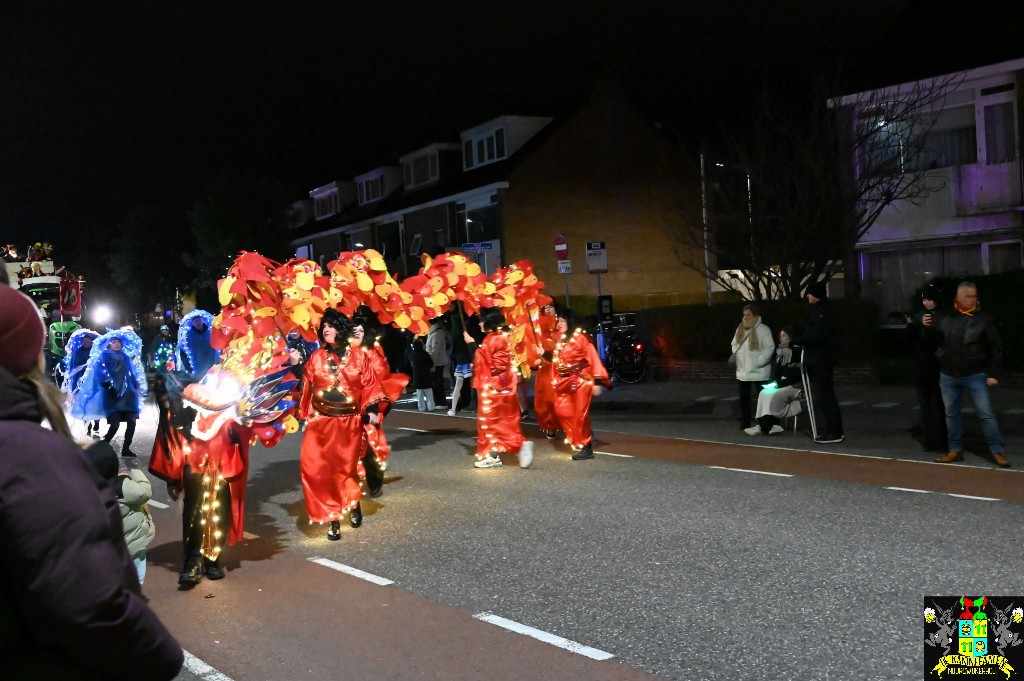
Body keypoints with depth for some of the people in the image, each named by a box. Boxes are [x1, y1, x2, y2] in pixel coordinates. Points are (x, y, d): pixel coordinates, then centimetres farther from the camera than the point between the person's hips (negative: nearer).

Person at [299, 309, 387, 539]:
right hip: (321, 422, 1)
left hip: (349, 422, -1)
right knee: (316, 466, -12)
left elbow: (370, 386, 4)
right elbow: (305, 385, 6)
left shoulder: (359, 357, 4)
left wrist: (372, 410, -4)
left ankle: (353, 504, 35)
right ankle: (333, 518, -2)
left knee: (345, 467, 2)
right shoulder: (316, 357, 7)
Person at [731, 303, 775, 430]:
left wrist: (759, 361, -20)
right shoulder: (740, 329, 9)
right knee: (744, 397, 10)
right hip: (742, 371, 6)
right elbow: (734, 344, 20)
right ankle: (745, 423, 18)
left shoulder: (763, 329, -11)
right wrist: (736, 356, 3)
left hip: (758, 371, -6)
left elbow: (770, 347, -14)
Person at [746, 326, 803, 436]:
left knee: (773, 396, -27)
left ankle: (765, 426, -23)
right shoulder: (780, 351, 13)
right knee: (764, 393, -17)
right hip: (781, 383, 7)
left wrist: (781, 383, -19)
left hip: (793, 385, -7)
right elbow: (776, 369, 17)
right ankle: (773, 424, -21)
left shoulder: (797, 352, -11)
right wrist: (775, 381, -2)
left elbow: (798, 374, -16)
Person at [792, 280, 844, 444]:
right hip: (818, 359, 10)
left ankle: (834, 432, -6)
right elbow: (812, 332, 19)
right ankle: (835, 431, 18)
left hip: (821, 360, -10)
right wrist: (797, 337, 4)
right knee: (825, 396, 13)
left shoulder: (824, 310, -15)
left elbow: (817, 335, -24)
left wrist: (797, 340, -16)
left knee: (822, 397, -8)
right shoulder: (820, 309, 17)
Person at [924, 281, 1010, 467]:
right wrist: (926, 324, -1)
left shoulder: (984, 318, -7)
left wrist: (994, 373, -9)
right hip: (948, 375, 3)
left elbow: (996, 348, -5)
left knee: (986, 414, -2)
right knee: (951, 413, 11)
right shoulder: (945, 315, 1)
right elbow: (931, 335, 21)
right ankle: (956, 450, 22)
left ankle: (997, 451, 7)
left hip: (975, 375, -3)